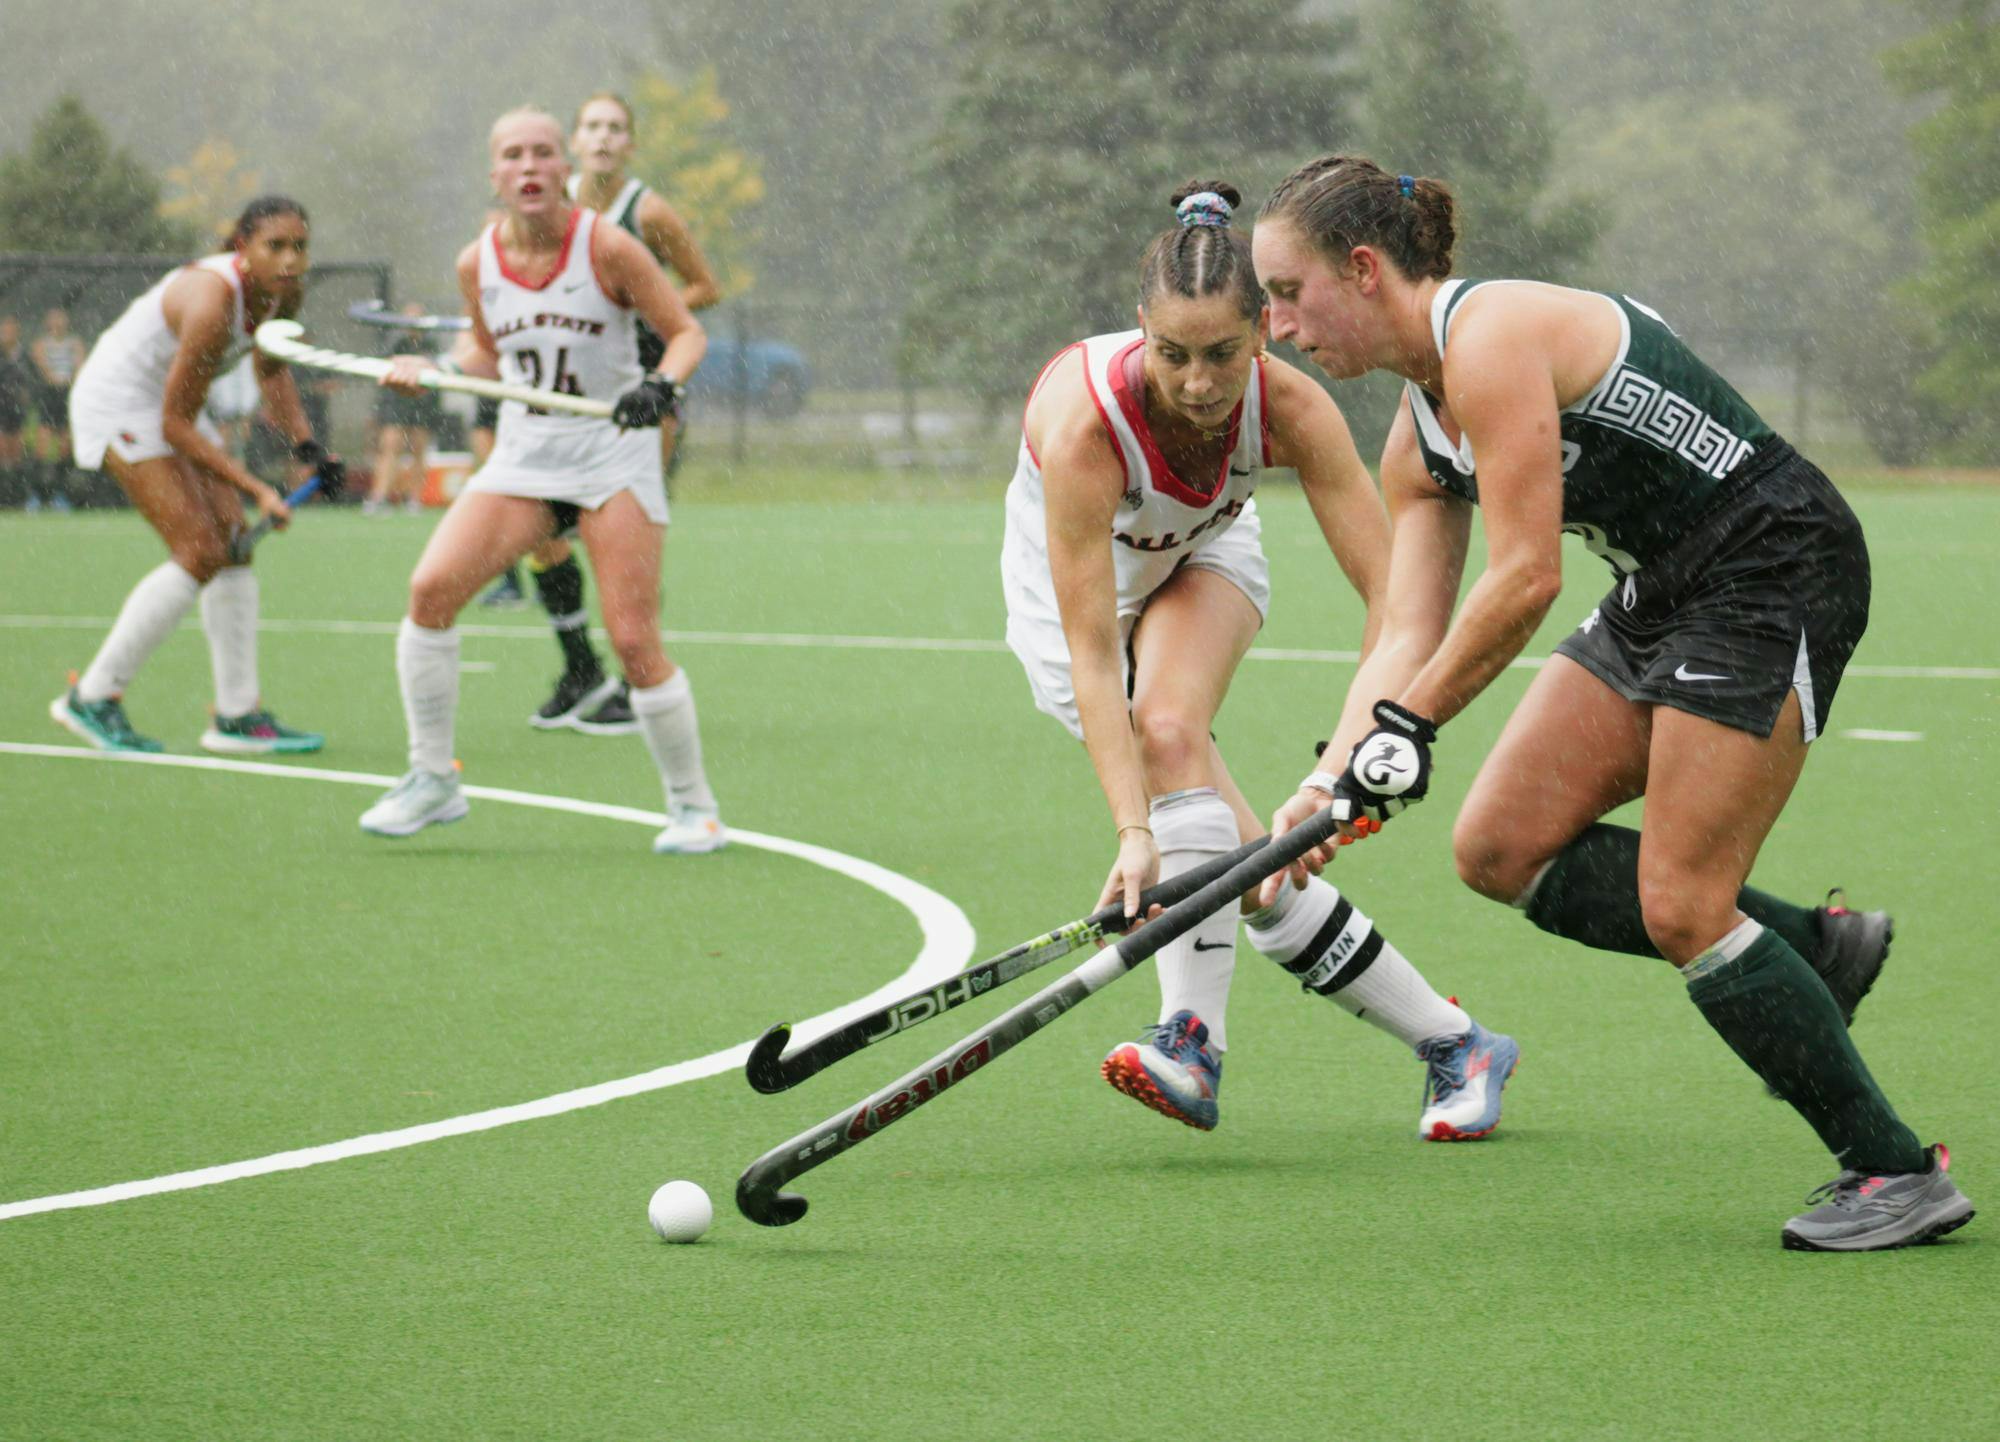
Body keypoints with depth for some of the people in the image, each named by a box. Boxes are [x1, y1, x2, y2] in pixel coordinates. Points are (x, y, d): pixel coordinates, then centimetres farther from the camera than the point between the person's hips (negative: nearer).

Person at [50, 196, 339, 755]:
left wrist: (305, 445, 1)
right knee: (201, 550, -16)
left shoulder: (285, 291, -9)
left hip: (168, 401, 9)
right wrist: (255, 489, -29)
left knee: (235, 543, 2)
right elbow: (175, 424, -27)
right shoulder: (213, 304, -34)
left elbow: (271, 369, 13)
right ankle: (92, 698, -8)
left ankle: (237, 714, 6)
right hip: (118, 400, -9)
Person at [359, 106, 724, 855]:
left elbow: (687, 333, -5)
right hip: (523, 453, 4)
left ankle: (693, 805, 10)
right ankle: (433, 779, -2)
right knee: (431, 587, -16)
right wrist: (429, 371, 1)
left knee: (635, 644, -10)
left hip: (613, 453, -4)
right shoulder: (478, 263, 0)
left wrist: (662, 385, -24)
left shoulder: (607, 247, -12)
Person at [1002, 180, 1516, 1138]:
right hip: (1069, 580, -1)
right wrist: (1134, 832, -48)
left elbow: (1391, 590, -32)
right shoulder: (1082, 422, -39)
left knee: (1169, 731, -31)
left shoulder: (1289, 409, -31)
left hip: (1204, 560, 1)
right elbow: (1092, 656, -39)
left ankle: (1193, 1041, -36)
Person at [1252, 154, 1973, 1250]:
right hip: (1665, 596, 10)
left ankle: (1896, 1170, -1)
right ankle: (1813, 949, 12)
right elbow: (1409, 634, 6)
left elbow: (1523, 580, -23)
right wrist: (1335, 776, -8)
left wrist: (1409, 724, -17)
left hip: (1774, 573, -10)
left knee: (1681, 907, -11)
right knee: (1500, 846, 3)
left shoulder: (1490, 337, -19)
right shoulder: (1417, 436, 11)